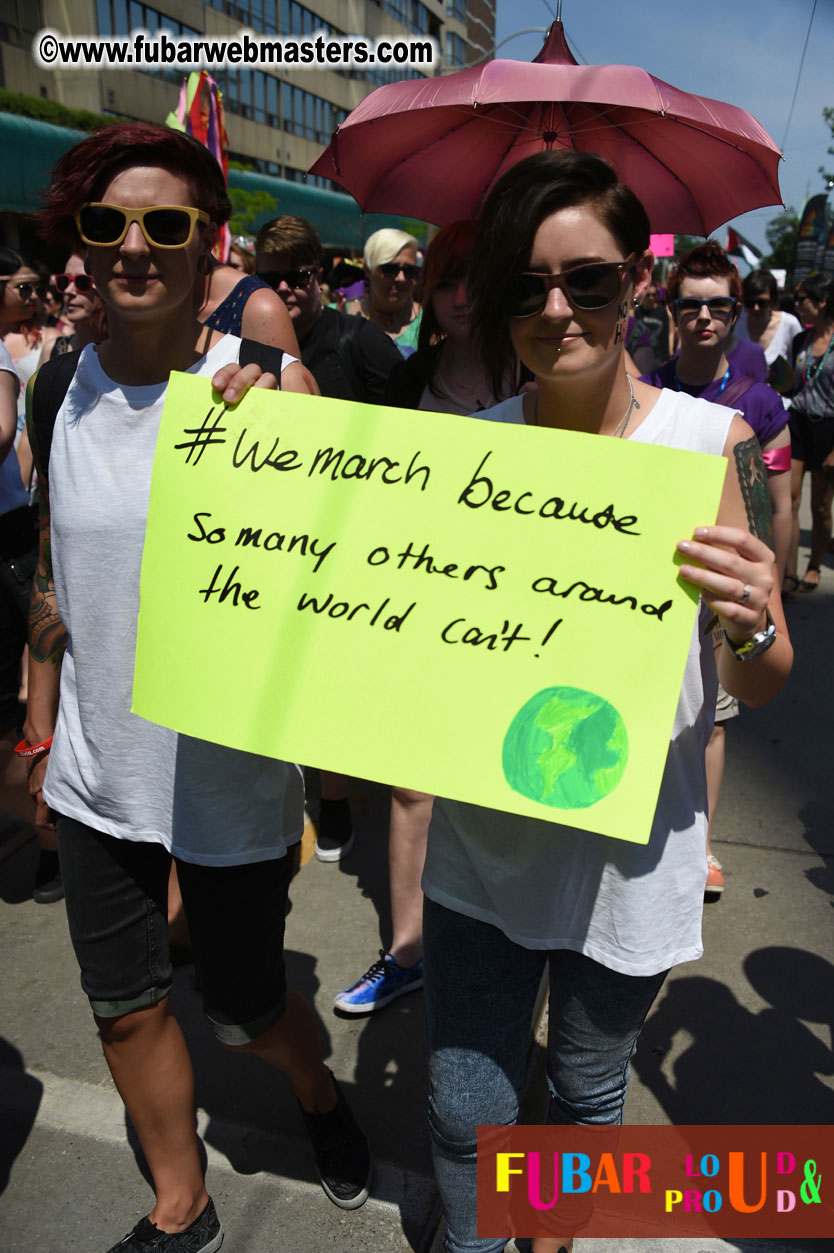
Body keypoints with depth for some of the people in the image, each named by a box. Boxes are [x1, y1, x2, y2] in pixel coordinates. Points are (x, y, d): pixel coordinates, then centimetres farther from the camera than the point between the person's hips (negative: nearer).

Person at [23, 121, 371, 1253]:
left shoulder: (269, 383, -13)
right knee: (126, 1006, 19)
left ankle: (321, 1097, 52)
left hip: (229, 770, -4)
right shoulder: (63, 390, 1)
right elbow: (54, 574, 11)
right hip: (96, 767, 5)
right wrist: (42, 727, 15)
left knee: (246, 1010, 14)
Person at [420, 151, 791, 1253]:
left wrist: (751, 625, -30)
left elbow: (763, 689, -6)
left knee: (587, 1089, 22)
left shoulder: (714, 441, -10)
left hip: (627, 853, -1)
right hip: (481, 840, 2)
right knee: (466, 1110, 13)